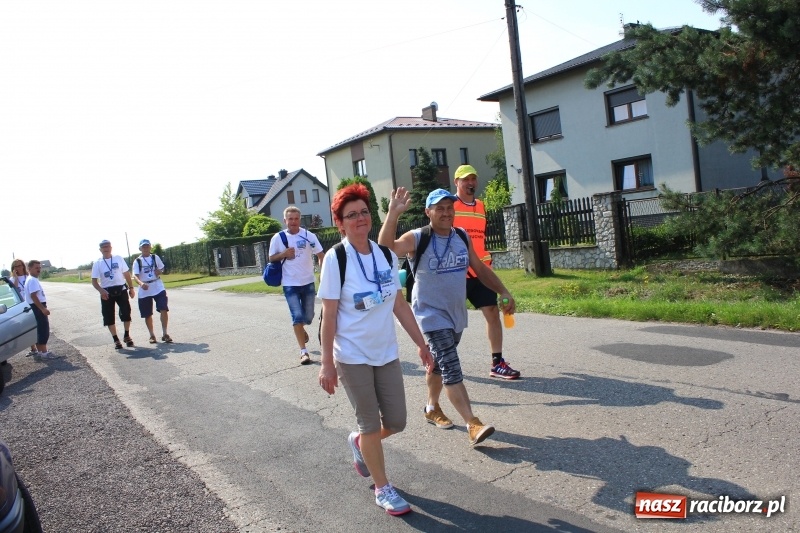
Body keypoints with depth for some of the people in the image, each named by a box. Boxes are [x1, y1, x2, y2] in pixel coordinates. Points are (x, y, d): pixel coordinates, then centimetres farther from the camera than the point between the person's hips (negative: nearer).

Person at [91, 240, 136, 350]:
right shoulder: (97, 263, 1)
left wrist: (131, 288, 5)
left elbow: (126, 274, 9)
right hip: (107, 292, 0)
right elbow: (94, 281, -2)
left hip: (121, 289, 0)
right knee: (109, 317, 1)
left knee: (126, 313, 0)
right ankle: (116, 340, 13)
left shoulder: (118, 259, 5)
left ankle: (127, 336, 17)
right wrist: (101, 291, -20)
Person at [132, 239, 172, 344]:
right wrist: (141, 283, -33)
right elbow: (135, 275, -13)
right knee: (147, 315, 8)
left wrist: (159, 271, -9)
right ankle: (152, 335, 24)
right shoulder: (137, 261, -2)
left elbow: (162, 268, 15)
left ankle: (164, 333, -1)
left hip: (158, 288, 1)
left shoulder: (155, 257, 5)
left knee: (164, 310, -11)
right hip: (144, 290, 0)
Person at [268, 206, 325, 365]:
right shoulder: (278, 238, -4)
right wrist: (284, 254, -14)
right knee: (297, 316, -5)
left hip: (308, 283, 2)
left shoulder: (309, 236, -5)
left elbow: (321, 255, -2)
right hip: (290, 285, -1)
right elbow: (271, 258, 6)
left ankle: (301, 329, 48)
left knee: (308, 316, 12)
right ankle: (303, 351, 5)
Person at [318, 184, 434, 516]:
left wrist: (421, 344, 8)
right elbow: (329, 315, -12)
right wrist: (327, 363, -11)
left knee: (396, 422, 10)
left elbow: (399, 304, 7)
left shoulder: (386, 255, 0)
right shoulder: (335, 259, -14)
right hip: (352, 356, -5)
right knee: (370, 423, 7)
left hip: (386, 352, 5)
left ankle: (358, 442, 43)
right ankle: (383, 489, 29)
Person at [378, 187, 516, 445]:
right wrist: (393, 214, -41)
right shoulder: (417, 238, -14)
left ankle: (432, 407, 39)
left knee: (440, 364, 20)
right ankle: (473, 425, -13)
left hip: (457, 314, 6)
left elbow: (480, 268, 12)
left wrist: (503, 292, 5)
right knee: (451, 368, -14)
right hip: (432, 315, -6)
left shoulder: (462, 237, 4)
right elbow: (386, 247, -31)